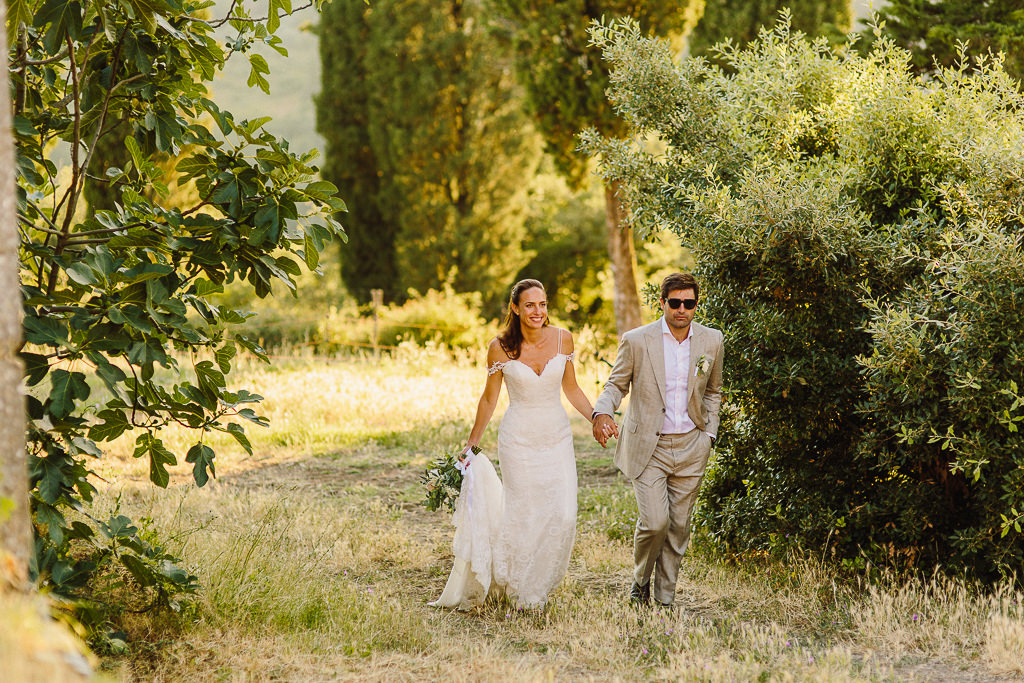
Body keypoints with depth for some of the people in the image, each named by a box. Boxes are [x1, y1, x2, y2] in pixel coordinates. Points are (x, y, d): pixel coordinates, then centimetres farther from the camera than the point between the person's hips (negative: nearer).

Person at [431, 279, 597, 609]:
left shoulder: (562, 338, 0)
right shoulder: (501, 348, -6)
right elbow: (489, 398, 5)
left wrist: (596, 417, -1)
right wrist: (472, 444, 10)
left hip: (557, 437, 3)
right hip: (519, 440, -2)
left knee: (563, 516, -6)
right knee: (524, 516, -2)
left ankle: (539, 585, 17)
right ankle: (522, 592, 19)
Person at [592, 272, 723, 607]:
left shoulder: (711, 341, 3)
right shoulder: (636, 340, -6)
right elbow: (616, 384, 3)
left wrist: (709, 433, 8)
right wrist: (602, 412, -17)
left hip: (690, 447, 3)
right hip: (647, 447, -3)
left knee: (678, 527, 5)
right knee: (654, 522, -14)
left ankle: (665, 599, 18)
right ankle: (641, 580, 15)